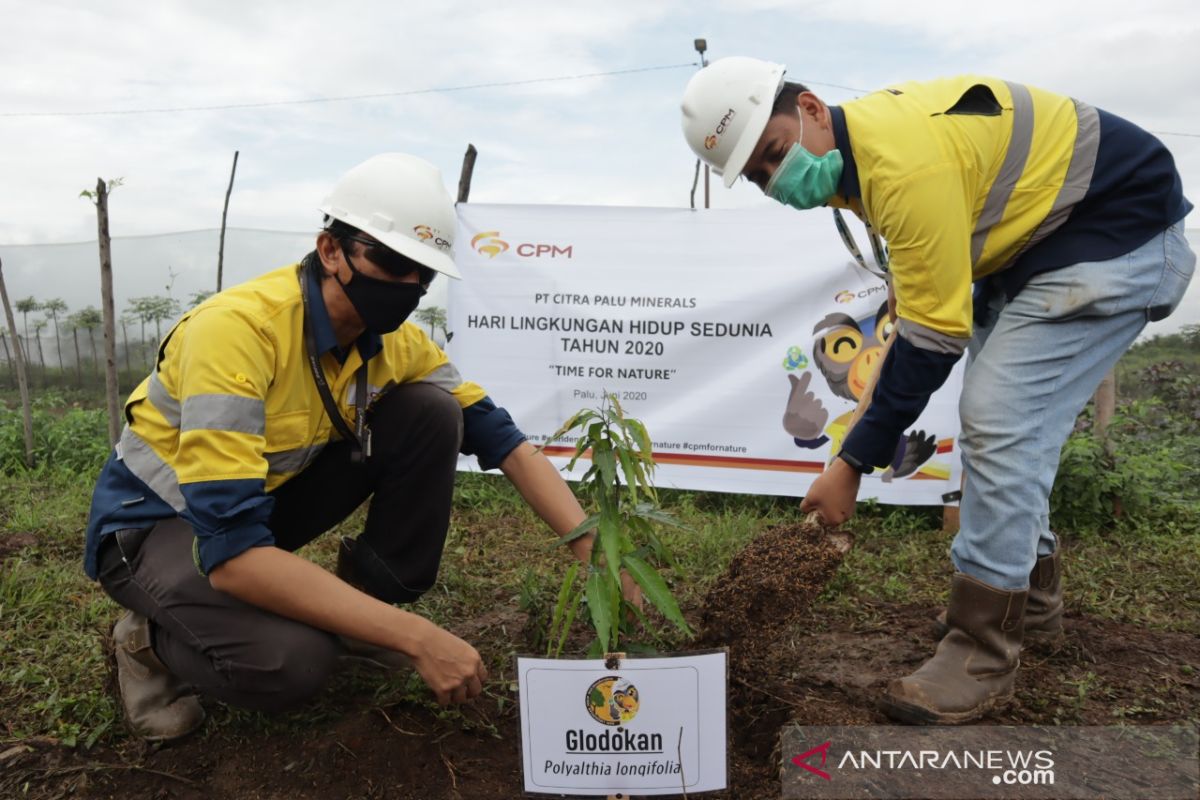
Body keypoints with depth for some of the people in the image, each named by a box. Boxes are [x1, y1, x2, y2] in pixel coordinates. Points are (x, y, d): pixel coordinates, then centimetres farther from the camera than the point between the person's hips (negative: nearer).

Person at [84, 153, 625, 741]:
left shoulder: (397, 343, -12)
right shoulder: (237, 328, -33)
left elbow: (506, 443, -10)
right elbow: (230, 548, -39)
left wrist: (595, 553, -22)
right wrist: (416, 637, -39)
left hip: (271, 493, 6)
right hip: (153, 521, -5)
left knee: (431, 412, -15)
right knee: (292, 660, -33)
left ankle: (365, 609, -1)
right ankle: (152, 637, 1)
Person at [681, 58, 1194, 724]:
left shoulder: (907, 164, -32)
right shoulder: (858, 140, -2)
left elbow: (933, 335, -29)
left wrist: (852, 464, -24)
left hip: (1120, 230, -10)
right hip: (1032, 234, 10)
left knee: (1000, 421, -19)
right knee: (1001, 418, 10)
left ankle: (983, 656, -10)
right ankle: (1032, 597, 25)